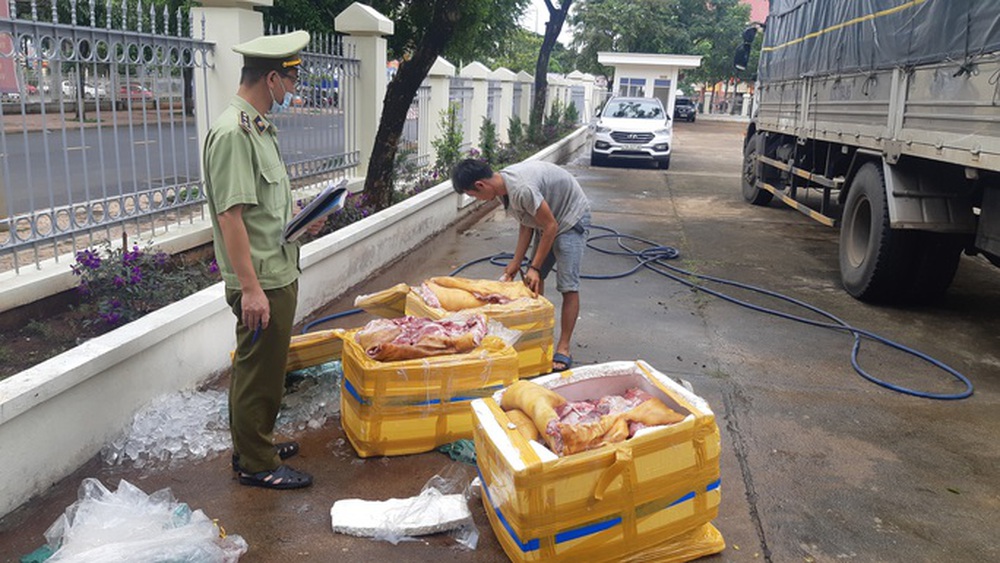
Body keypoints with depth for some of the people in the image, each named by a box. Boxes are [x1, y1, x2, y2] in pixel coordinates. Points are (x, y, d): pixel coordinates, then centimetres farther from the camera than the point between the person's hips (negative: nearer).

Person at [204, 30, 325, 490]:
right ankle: (256, 464, 19)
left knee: (256, 367, 21)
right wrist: (251, 287, -24)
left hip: (278, 275, 10)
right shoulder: (232, 133, -19)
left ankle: (252, 446, 37)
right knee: (260, 374, 3)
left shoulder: (258, 127, 12)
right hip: (261, 282, -10)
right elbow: (230, 215, -23)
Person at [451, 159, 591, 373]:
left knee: (568, 285, -12)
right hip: (546, 220, 9)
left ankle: (563, 349, -6)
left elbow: (550, 226, -27)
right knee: (534, 280, 12)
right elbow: (527, 224, 0)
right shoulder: (503, 186, -6)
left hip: (571, 218, -9)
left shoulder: (522, 189, -35)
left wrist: (535, 267, -20)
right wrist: (516, 263, -2)